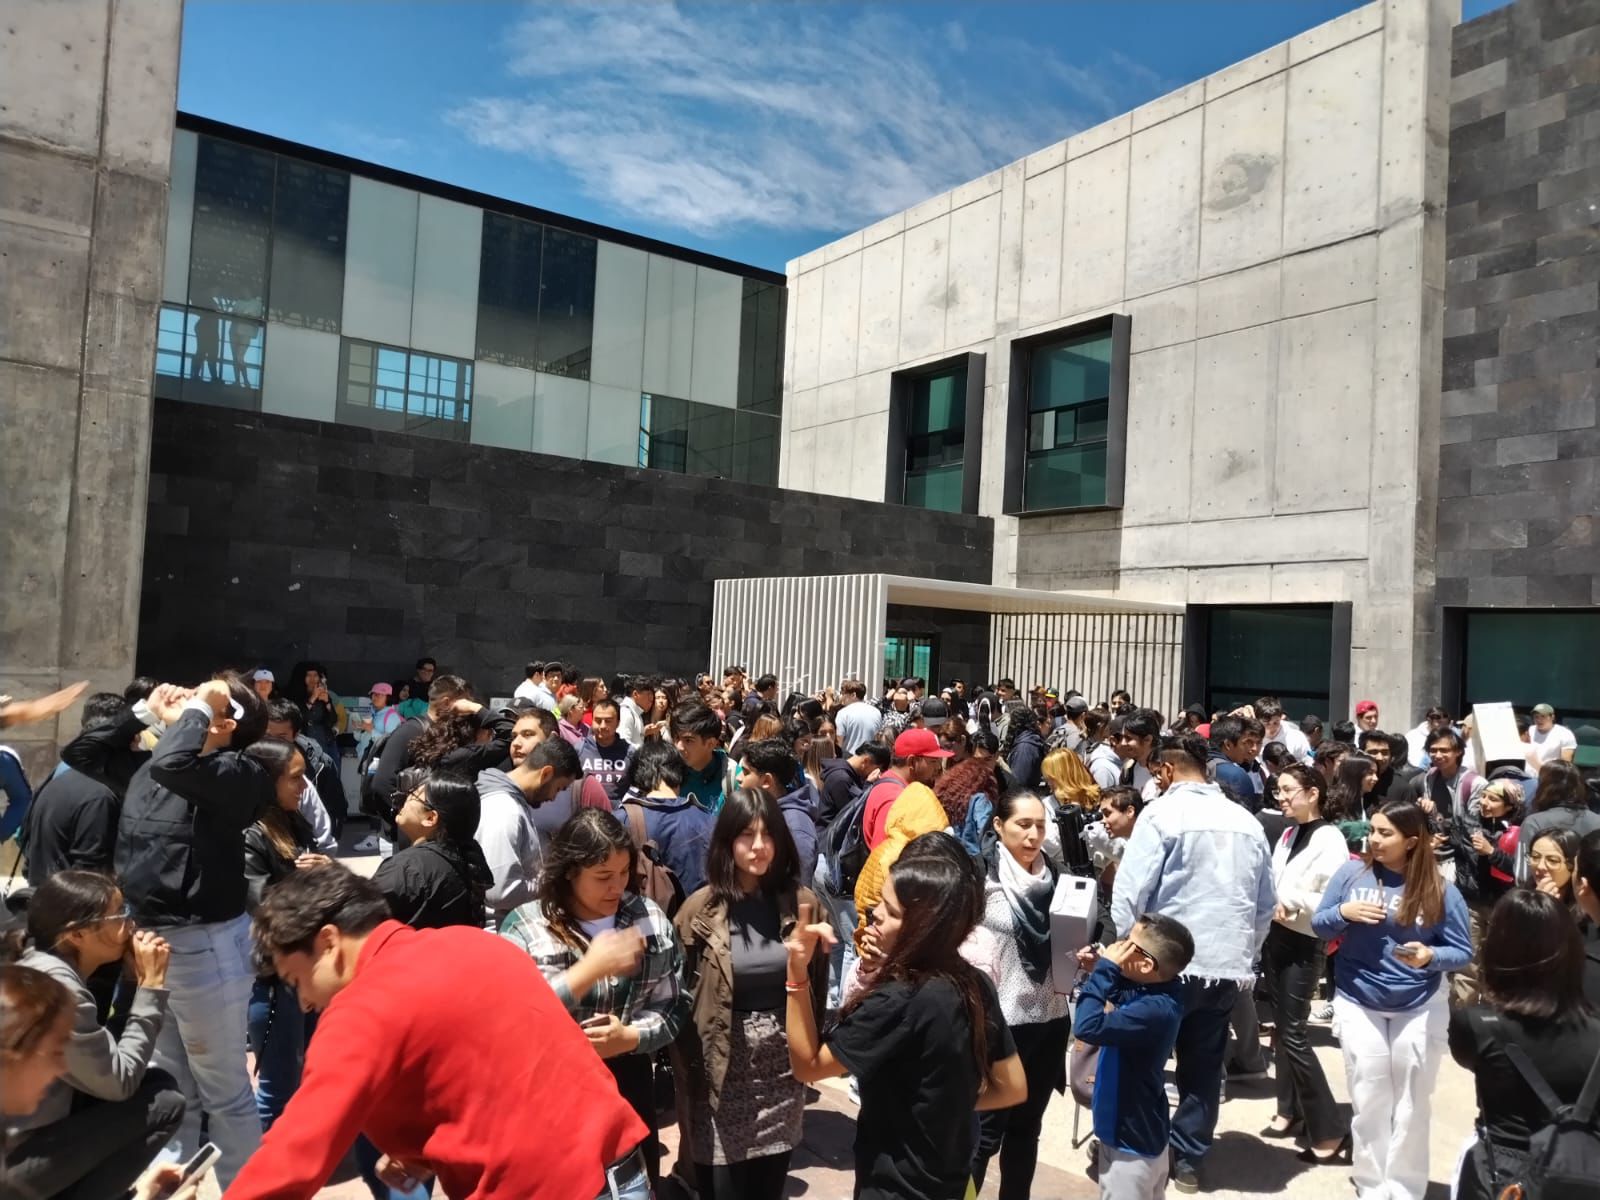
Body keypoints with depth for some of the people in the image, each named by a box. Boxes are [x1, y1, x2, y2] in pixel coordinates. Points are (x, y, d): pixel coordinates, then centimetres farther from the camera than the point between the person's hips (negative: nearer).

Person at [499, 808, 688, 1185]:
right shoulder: (524, 926, -11)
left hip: (628, 1087, 3)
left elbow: (674, 1007, -1)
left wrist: (629, 1037, -19)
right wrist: (592, 968, -27)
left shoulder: (650, 920, -3)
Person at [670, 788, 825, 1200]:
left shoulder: (802, 902, -2)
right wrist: (687, 1072, -4)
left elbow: (818, 984, 6)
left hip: (783, 1065, 2)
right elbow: (680, 999, -5)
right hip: (722, 1067, -2)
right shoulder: (701, 909, -10)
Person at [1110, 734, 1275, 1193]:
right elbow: (1266, 904, 12)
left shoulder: (1163, 812, -10)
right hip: (1228, 965, 5)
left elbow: (1130, 890, -13)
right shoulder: (1247, 821, 6)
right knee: (1203, 1068, 15)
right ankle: (1188, 1159, 23)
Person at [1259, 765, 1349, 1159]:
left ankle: (1328, 1128, 4)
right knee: (1282, 1028, 13)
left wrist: (1292, 904, -20)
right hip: (1276, 937, 8)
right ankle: (1290, 1110, 24)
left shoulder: (1329, 839, -14)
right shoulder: (1288, 835, 10)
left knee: (1293, 1033, -5)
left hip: (1304, 944, -8)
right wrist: (1273, 906, -5)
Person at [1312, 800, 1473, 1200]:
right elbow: (1318, 925, -2)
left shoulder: (1440, 891, -10)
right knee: (1368, 1101, 8)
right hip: (1359, 1003, 1)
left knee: (1411, 1104, 11)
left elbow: (1463, 952, -7)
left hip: (1419, 1007, -1)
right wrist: (1344, 912, -22)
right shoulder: (1353, 873, -8)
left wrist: (1430, 956, -26)